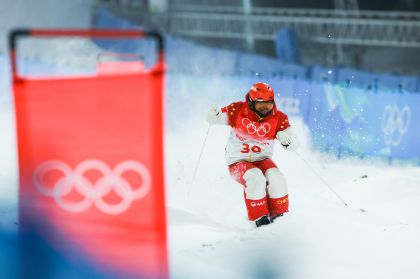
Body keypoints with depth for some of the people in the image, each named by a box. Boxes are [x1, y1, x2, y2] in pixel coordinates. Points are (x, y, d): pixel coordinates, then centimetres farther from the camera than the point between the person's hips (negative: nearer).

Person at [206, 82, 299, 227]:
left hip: (263, 159, 2)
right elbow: (213, 119, -3)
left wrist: (286, 140, -31)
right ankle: (259, 217, -20)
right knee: (255, 179, -32)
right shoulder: (238, 111, -12)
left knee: (276, 178, -27)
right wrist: (213, 114, -28)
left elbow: (294, 144, -8)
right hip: (238, 161, -2)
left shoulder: (278, 118, -7)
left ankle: (280, 215, -11)